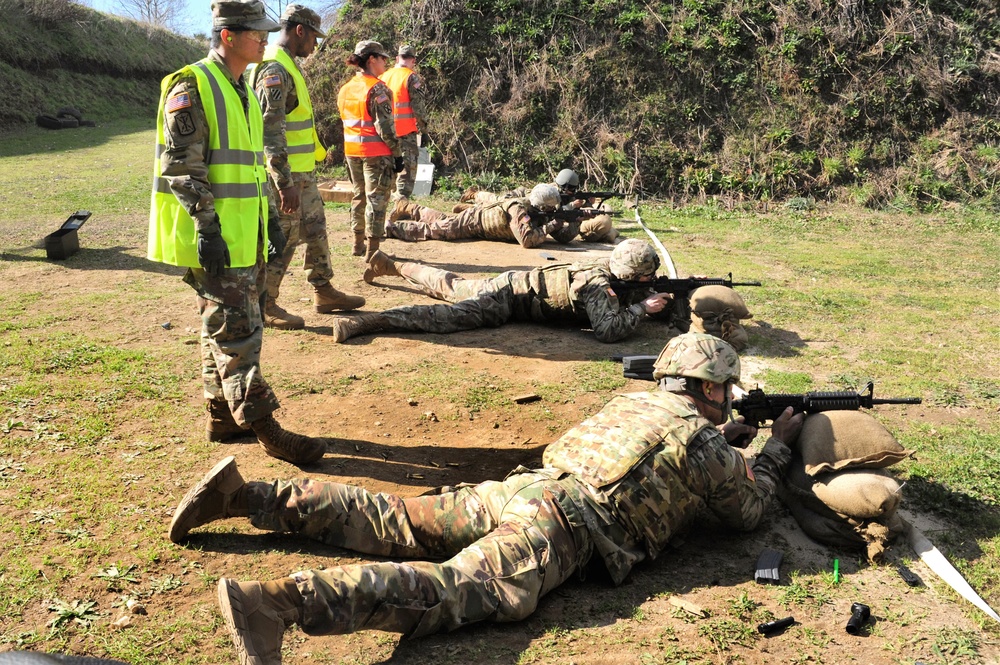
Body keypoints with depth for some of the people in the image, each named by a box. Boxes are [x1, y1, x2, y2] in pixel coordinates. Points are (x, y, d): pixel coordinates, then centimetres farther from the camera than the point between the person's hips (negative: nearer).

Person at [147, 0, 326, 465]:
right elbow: (182, 168, -17)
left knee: (225, 329, 15)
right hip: (215, 237, -9)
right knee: (236, 331, -6)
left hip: (245, 234, 9)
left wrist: (269, 217, 21)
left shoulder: (242, 91, 17)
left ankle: (222, 418, 25)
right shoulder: (192, 87, -11)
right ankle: (264, 427, -2)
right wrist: (206, 229, -23)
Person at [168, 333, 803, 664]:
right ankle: (275, 600, -45)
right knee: (462, 587, -25)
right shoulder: (704, 441, 6)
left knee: (390, 523, 7)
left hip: (520, 486, 8)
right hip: (558, 524, -8)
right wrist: (778, 447, 35)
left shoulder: (632, 399, 28)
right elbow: (748, 509, 20)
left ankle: (247, 495, 1)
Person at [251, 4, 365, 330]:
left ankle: (324, 292, 28)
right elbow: (270, 132, -24)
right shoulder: (274, 70, -18)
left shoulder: (288, 67, 15)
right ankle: (264, 306, 10)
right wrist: (285, 184, -27)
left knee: (316, 230, 16)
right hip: (285, 174, -10)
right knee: (282, 240, -2)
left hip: (303, 172, 10)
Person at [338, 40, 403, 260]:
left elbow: (345, 120, 14)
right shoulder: (377, 88, -13)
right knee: (376, 199, -3)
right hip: (376, 152, -7)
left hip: (352, 151, 8)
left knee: (359, 196, 18)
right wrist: (397, 152, -12)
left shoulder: (345, 89, 10)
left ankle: (358, 243, 25)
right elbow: (385, 125, -17)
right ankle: (372, 249, -2)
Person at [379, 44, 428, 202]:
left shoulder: (383, 77, 9)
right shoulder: (411, 77, -9)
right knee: (407, 168, -1)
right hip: (406, 131, -6)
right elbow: (418, 105, -12)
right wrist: (422, 124, 2)